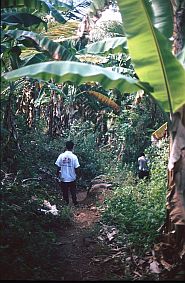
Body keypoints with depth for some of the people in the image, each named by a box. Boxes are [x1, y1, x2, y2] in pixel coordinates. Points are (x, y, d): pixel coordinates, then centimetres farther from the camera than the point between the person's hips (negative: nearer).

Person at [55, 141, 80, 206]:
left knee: (65, 191, 16)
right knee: (73, 191, 18)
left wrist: (57, 175, 8)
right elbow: (76, 168, -12)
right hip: (72, 178, -1)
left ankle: (66, 202, 26)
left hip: (63, 178, 1)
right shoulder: (74, 157, -14)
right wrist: (77, 174, 7)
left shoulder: (61, 156, -9)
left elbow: (58, 167, -6)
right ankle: (75, 202, 29)